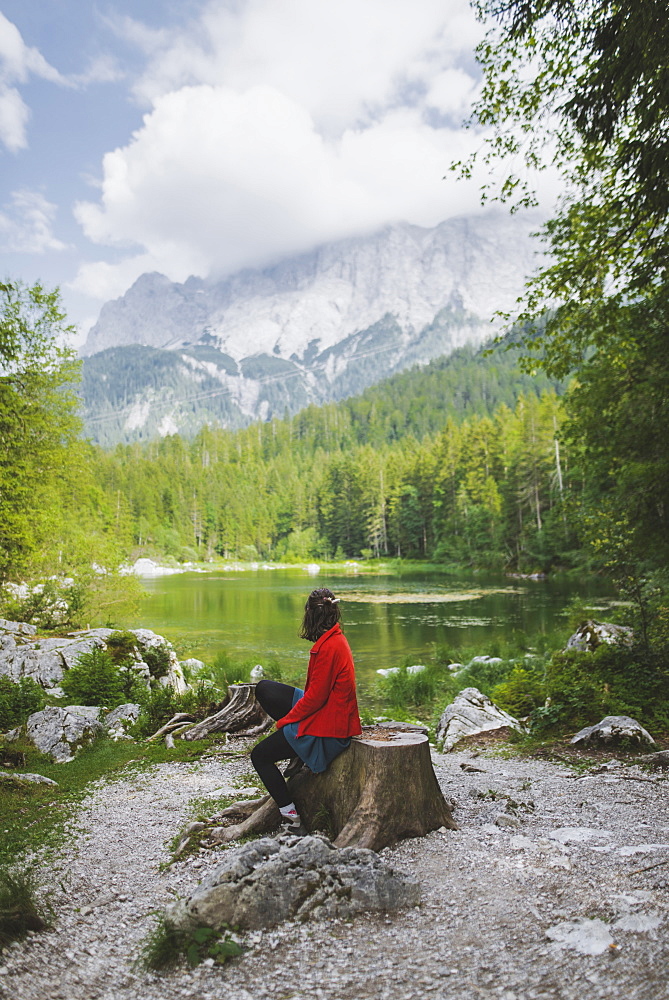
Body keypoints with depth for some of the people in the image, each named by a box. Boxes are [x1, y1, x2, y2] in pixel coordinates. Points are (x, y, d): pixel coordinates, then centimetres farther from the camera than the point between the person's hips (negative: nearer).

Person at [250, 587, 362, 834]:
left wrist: (285, 720, -9)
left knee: (260, 755, 4)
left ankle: (292, 817, 6)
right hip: (327, 713, 9)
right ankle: (299, 751, 13)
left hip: (325, 727, -9)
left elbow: (316, 696, -22)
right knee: (263, 689, 13)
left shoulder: (329, 647, -25)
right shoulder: (336, 638, 3)